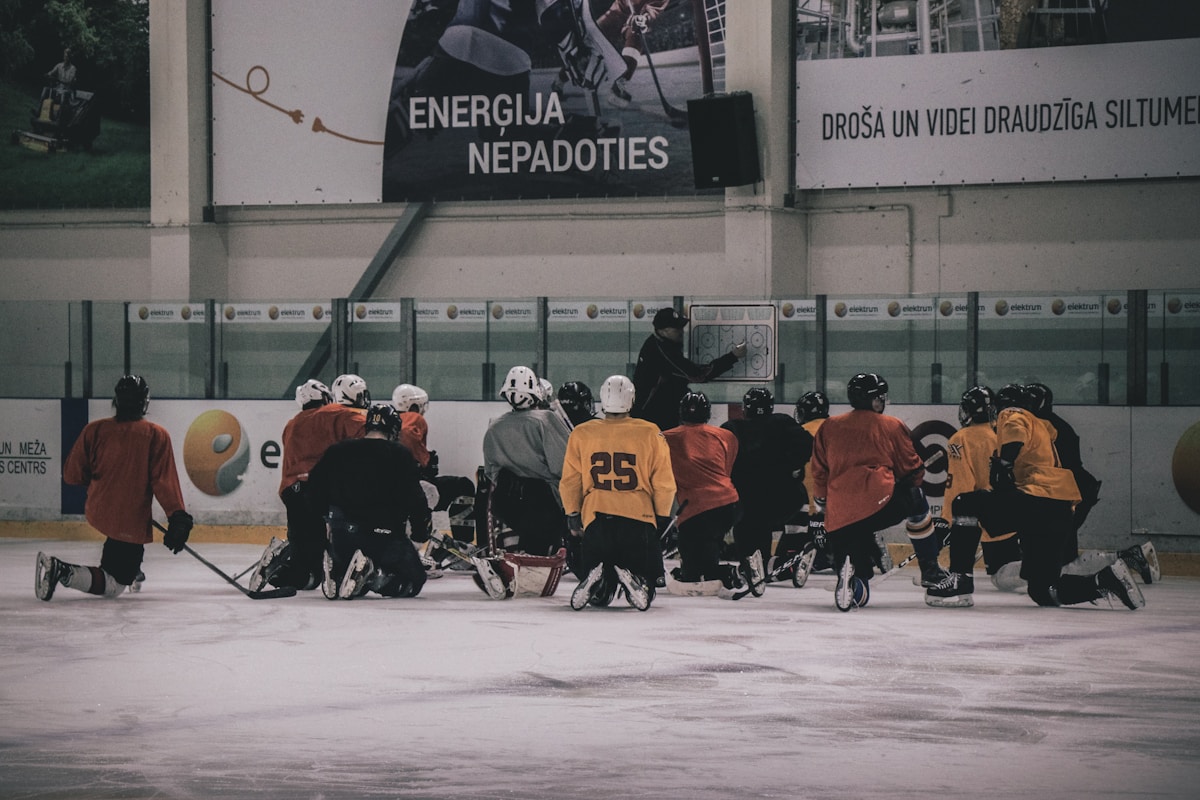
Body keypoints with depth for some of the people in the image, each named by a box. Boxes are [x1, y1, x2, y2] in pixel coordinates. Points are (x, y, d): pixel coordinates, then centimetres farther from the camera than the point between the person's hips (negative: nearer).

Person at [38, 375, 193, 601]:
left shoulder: (95, 430, -5)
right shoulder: (157, 436, -12)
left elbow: (72, 475, 0)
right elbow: (165, 481, -17)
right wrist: (178, 518, -13)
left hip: (98, 512, 5)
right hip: (132, 524, -5)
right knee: (114, 585, -1)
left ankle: (130, 568, 45)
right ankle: (64, 572, -23)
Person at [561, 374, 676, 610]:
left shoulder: (581, 434, 3)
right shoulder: (650, 434, -1)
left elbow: (570, 482, 7)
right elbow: (664, 483, 2)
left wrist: (573, 516, 19)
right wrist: (663, 517, 16)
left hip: (596, 520, 2)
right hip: (639, 519, -2)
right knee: (645, 571, 11)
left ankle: (596, 583, -21)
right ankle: (634, 581, -24)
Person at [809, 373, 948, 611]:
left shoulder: (829, 427, 21)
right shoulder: (892, 426, 12)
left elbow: (819, 475, 22)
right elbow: (912, 470, 17)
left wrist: (821, 511, 31)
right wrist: (913, 492, 37)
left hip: (839, 518, 4)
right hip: (878, 501, -4)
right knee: (917, 504, 28)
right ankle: (930, 570, 23)